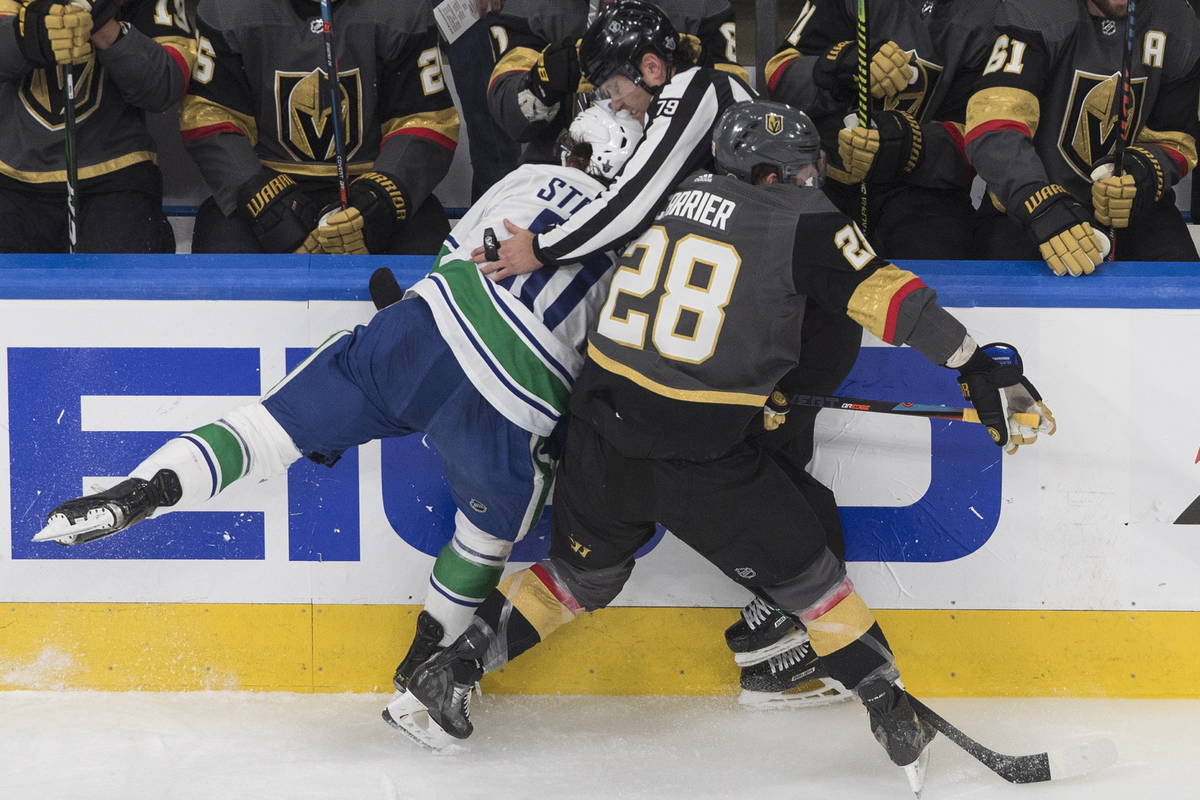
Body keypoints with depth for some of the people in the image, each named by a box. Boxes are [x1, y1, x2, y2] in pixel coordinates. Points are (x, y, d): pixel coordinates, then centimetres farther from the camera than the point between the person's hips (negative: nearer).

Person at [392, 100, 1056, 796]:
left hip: (601, 426, 5)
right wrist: (982, 368, -10)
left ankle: (444, 681, 24)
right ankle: (897, 720, 17)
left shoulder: (681, 192, 11)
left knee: (582, 576, 26)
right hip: (701, 457, -5)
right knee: (806, 574, 11)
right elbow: (887, 296, -12)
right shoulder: (800, 217, -5)